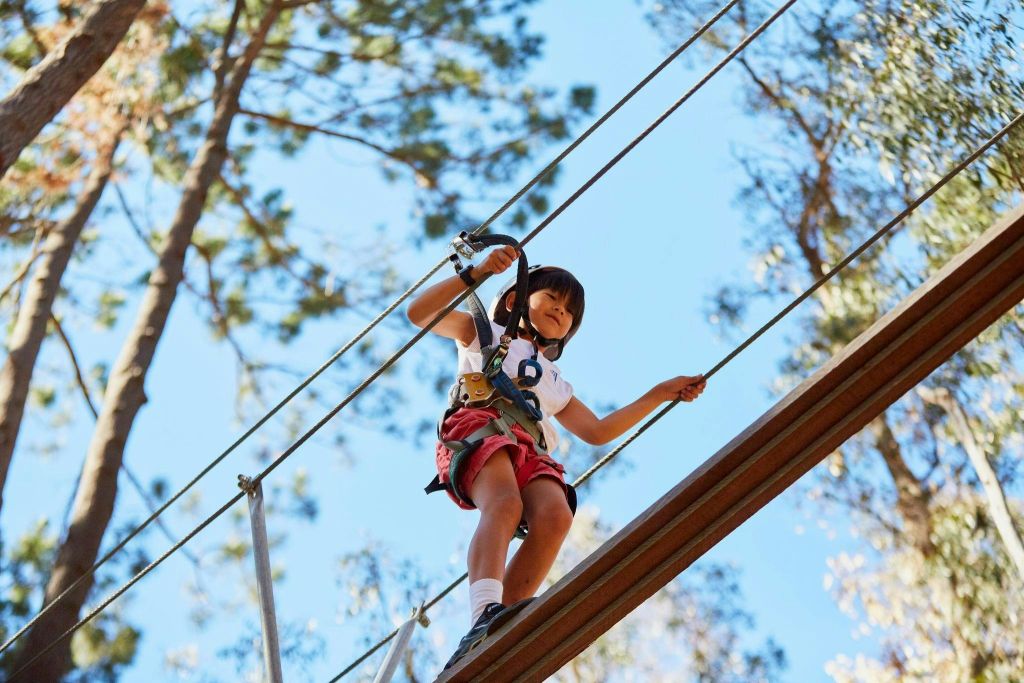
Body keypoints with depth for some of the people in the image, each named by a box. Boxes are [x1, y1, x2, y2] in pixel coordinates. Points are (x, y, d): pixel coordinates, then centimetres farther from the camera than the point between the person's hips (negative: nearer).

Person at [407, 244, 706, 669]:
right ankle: (484, 616, -59)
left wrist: (662, 393, 37)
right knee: (505, 503, -37)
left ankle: (505, 630, -46)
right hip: (479, 423, -4)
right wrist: (477, 273, 4)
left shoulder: (555, 383, 44)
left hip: (530, 450, 4)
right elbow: (418, 314, 17)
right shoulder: (483, 334, 31)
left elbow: (597, 431, 38)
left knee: (555, 514, -31)